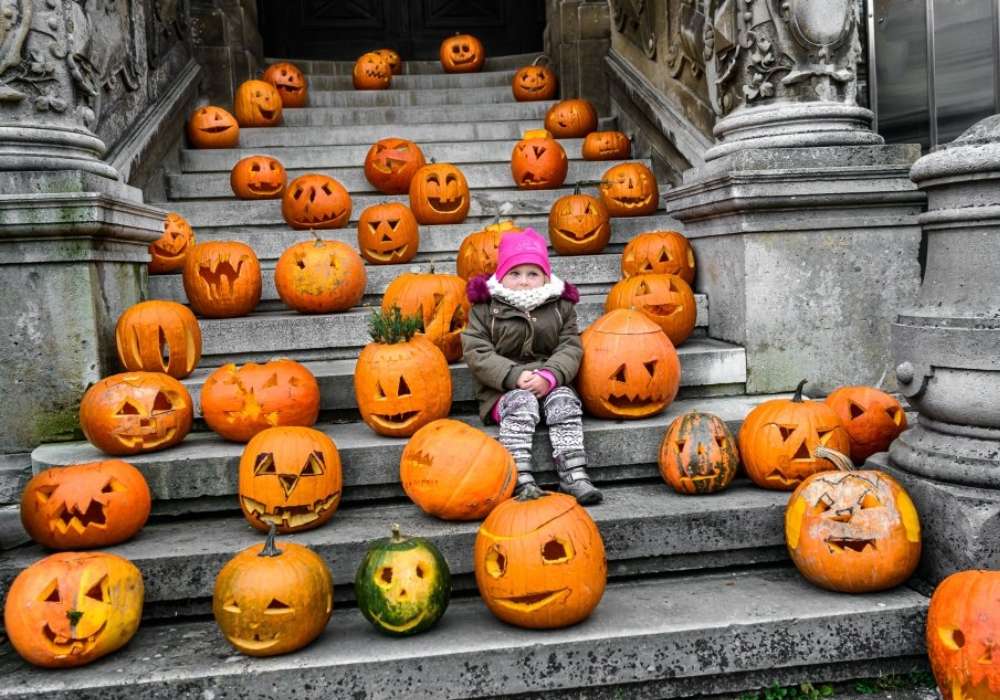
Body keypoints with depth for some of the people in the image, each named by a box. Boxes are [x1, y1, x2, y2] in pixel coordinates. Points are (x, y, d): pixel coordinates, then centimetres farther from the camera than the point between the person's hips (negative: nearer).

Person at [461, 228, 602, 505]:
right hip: (505, 388, -2)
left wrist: (549, 376, -21)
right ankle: (521, 480, -39)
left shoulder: (561, 306, 8)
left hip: (550, 385, 2)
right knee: (521, 403, -32)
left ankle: (574, 476, -30)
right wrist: (515, 376, -21)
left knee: (564, 401, -28)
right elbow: (477, 353, -7)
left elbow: (571, 347, 0)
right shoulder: (485, 308, 2)